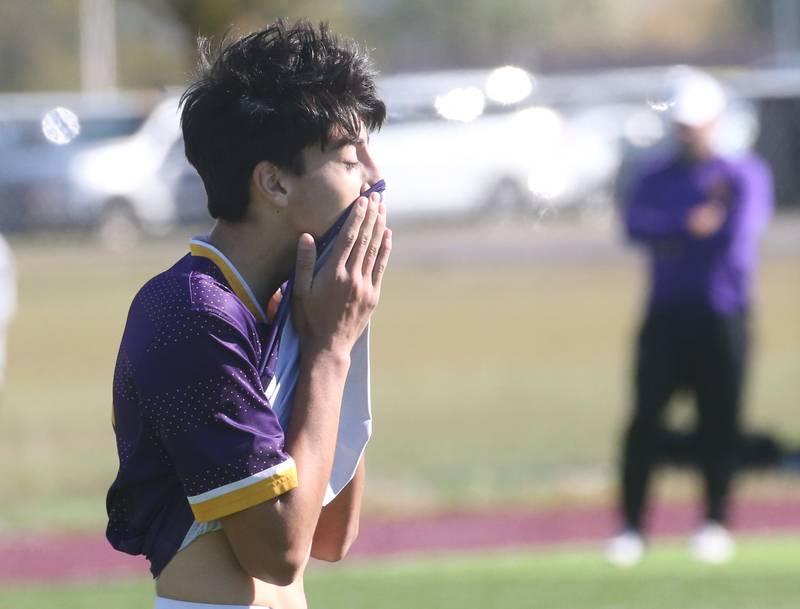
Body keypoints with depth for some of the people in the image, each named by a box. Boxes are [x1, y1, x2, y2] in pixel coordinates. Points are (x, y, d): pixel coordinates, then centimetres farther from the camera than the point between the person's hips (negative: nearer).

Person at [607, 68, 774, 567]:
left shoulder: (745, 175, 4)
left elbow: (740, 231, -11)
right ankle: (632, 526, -4)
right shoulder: (655, 179, 12)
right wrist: (692, 224, -19)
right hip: (666, 315, 2)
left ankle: (717, 524, 8)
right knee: (646, 418, -6)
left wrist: (672, 239, -4)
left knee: (720, 422, -1)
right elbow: (637, 225, -7)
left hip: (723, 316, -2)